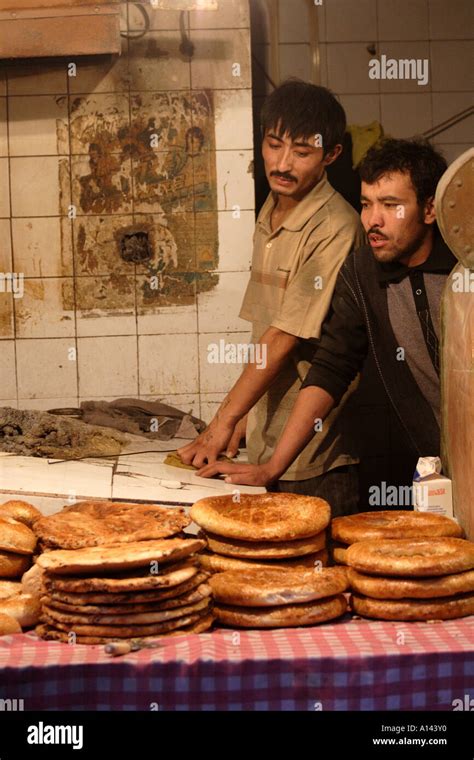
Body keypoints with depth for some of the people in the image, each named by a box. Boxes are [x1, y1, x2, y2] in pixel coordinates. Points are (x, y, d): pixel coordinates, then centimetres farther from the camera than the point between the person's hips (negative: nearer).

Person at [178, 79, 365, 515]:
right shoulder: (270, 216, 10)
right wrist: (244, 414, 10)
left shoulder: (335, 228, -17)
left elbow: (287, 338, -19)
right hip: (269, 443, 8)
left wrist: (224, 421, -18)